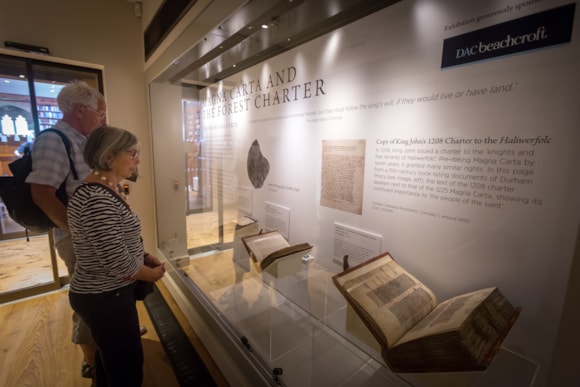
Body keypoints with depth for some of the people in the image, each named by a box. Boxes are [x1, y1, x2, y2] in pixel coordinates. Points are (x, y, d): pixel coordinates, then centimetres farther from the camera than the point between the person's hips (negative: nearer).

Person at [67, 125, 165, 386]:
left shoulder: (107, 191, 4)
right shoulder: (97, 199, -28)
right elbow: (118, 263, -28)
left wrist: (146, 257, 3)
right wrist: (152, 274, -10)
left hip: (104, 293, 9)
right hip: (105, 298, -9)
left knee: (110, 360, 28)